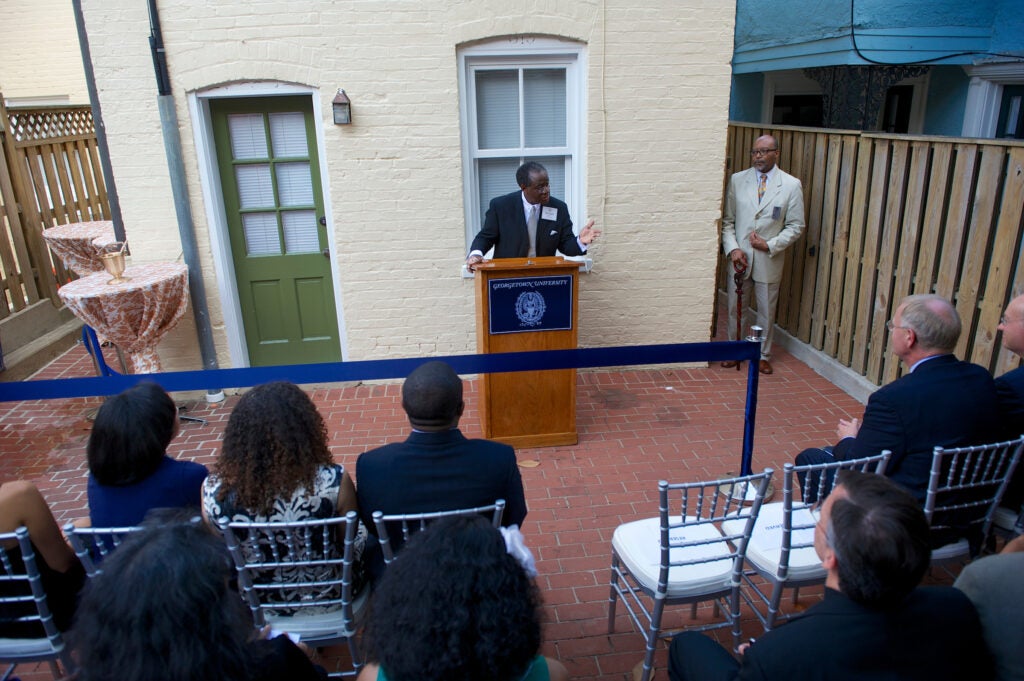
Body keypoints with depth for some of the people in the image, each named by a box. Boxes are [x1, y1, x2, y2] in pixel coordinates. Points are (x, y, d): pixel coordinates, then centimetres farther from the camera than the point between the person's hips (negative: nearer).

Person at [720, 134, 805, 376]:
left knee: (767, 311, 10)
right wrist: (732, 249, -10)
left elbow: (795, 226, -1)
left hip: (770, 260, -1)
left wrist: (770, 245, -14)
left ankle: (763, 355, 26)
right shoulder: (737, 180, 2)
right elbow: (727, 220, 3)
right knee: (735, 308, 11)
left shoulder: (791, 185, -3)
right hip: (739, 257, 1)